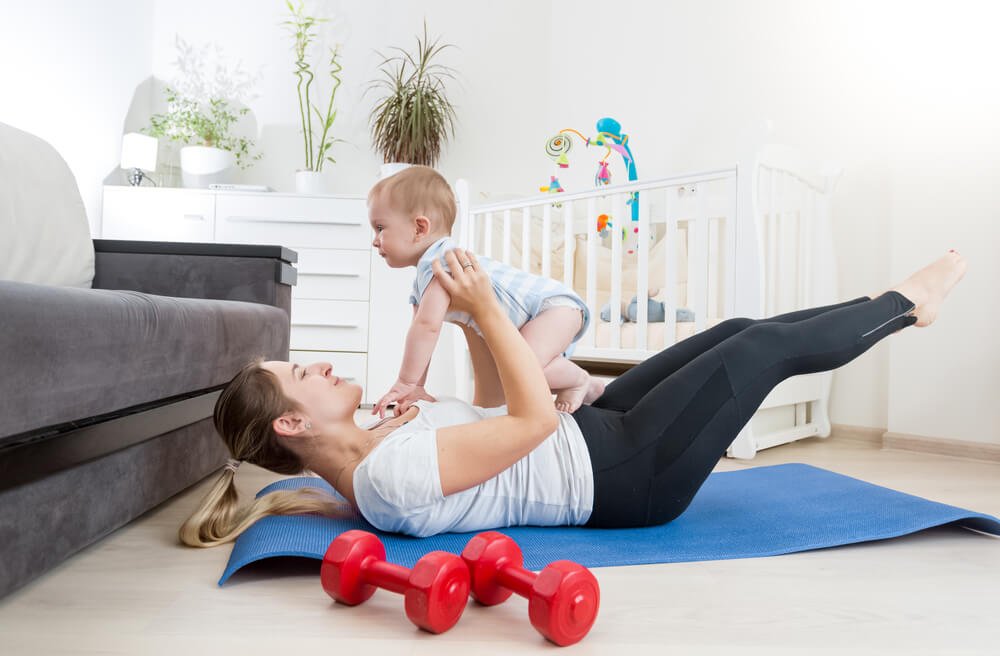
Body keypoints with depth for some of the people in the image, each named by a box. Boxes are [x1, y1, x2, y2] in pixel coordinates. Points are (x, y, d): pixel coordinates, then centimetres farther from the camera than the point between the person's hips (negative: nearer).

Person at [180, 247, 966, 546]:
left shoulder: (370, 452, 3)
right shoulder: (391, 475, -28)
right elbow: (534, 419, -28)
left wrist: (422, 405, 0)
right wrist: (487, 307, -24)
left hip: (593, 432, 9)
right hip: (621, 473, -8)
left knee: (734, 331, 13)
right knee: (764, 346, 0)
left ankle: (891, 311, 36)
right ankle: (903, 304, 29)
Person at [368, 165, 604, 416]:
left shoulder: (440, 261, -25)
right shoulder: (421, 284, 8)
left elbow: (427, 326, -33)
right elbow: (420, 338, 6)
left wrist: (405, 382, -27)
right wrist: (416, 387, -3)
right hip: (518, 333, 10)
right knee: (487, 405, 14)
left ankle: (579, 379, -6)